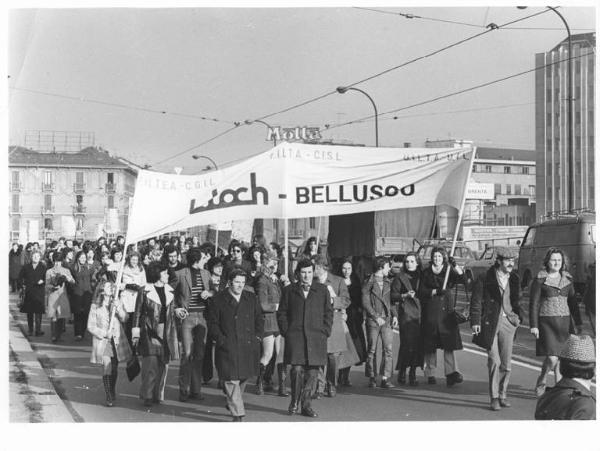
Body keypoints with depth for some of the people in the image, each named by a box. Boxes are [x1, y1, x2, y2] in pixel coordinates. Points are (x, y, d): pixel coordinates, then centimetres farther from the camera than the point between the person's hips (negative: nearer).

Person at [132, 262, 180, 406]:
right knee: (151, 364, -11)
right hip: (150, 332, -5)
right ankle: (147, 396, 0)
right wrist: (135, 333, -5)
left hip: (166, 332, 5)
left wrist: (176, 311, 0)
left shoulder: (169, 291, 10)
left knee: (163, 364, 6)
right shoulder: (144, 291, -5)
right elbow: (137, 313, -2)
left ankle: (158, 395, 17)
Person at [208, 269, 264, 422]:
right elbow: (212, 323, 2)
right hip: (229, 347, -4)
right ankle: (237, 413, -4)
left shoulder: (251, 298, 11)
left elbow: (259, 319, 19)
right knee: (232, 380, -7)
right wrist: (222, 340, -8)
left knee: (244, 377, 11)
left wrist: (258, 336, 7)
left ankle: (232, 402, 36)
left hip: (249, 346, 4)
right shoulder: (220, 300, 0)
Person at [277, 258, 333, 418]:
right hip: (295, 337, -1)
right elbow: (281, 313, 11)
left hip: (316, 337, 1)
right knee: (297, 369, -9)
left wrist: (325, 332, 3)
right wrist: (286, 332, 0)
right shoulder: (289, 290, 10)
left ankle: (306, 405, 10)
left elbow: (328, 313, 13)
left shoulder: (322, 290, 12)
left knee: (312, 372, 0)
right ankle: (294, 402, 9)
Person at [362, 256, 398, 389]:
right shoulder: (369, 282, -1)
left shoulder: (387, 282, 15)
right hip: (373, 321, -4)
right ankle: (372, 378, 10)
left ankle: (385, 379, -5)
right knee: (372, 350, 1)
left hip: (387, 320, 4)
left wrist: (394, 315, 6)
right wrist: (376, 317, -12)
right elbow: (365, 303, -6)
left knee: (388, 349, -6)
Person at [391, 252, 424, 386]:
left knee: (418, 344, -2)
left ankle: (413, 372, 8)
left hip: (419, 313, 4)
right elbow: (393, 296, 0)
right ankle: (402, 372, 4)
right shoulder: (400, 277, 4)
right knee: (407, 343, -10)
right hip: (406, 313, -4)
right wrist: (405, 295, -13)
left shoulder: (421, 277, 15)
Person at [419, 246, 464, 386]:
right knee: (430, 345, 3)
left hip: (447, 310, 0)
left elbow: (461, 278, -8)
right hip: (430, 310, 0)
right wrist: (435, 291, -13)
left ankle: (451, 373, -16)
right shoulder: (426, 272, 9)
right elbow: (422, 291, 1)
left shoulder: (449, 271, 10)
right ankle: (430, 374, 13)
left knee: (449, 343, -10)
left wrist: (455, 266, -22)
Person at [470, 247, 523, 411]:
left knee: (506, 362, 5)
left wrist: (518, 316, 7)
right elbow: (476, 301, -4)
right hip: (490, 322, -4)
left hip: (508, 321, 4)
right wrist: (475, 321, -10)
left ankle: (502, 395, 18)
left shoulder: (514, 279, 9)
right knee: (494, 361, -6)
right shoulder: (485, 278, -5)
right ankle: (494, 398, 2)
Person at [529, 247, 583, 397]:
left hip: (564, 322, 5)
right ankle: (541, 382, 11)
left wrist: (578, 323, 11)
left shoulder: (567, 279, 8)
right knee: (552, 358, -12)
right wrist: (533, 326, -11)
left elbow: (572, 303, 14)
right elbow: (533, 304, -7)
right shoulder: (540, 279, -7)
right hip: (546, 322, -5)